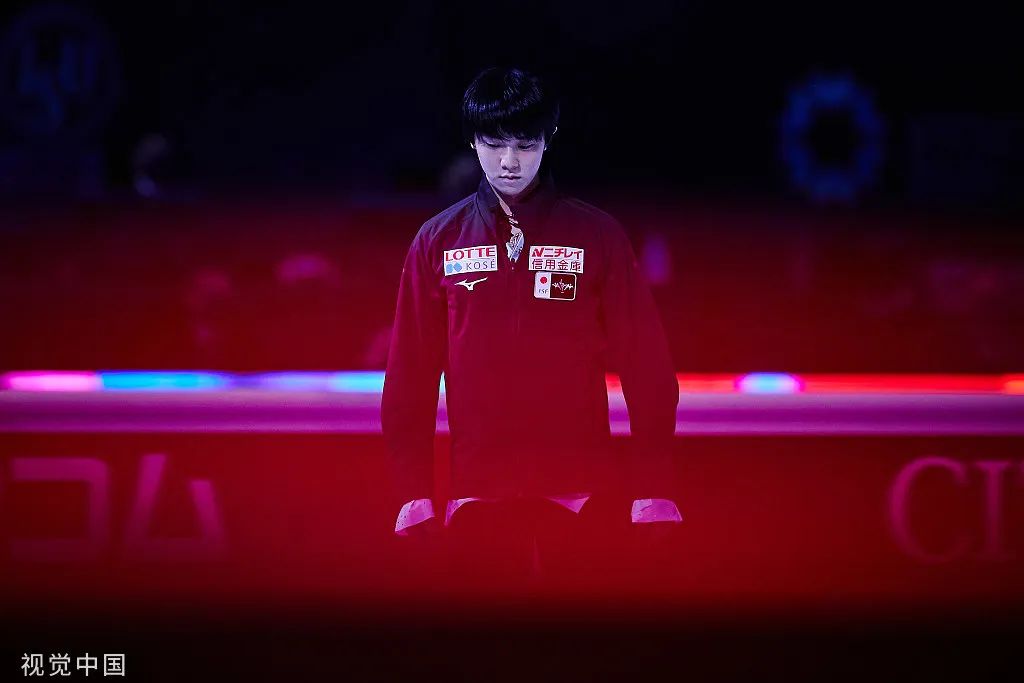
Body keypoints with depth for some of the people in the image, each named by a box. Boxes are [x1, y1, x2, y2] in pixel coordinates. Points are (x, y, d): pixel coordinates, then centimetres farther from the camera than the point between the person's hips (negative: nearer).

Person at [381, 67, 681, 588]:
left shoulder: (596, 235, 3)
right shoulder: (438, 241, 6)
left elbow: (646, 368, 2)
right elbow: (410, 379, 6)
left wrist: (652, 492, -5)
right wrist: (413, 495, -2)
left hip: (583, 495, -1)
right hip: (477, 496, 1)